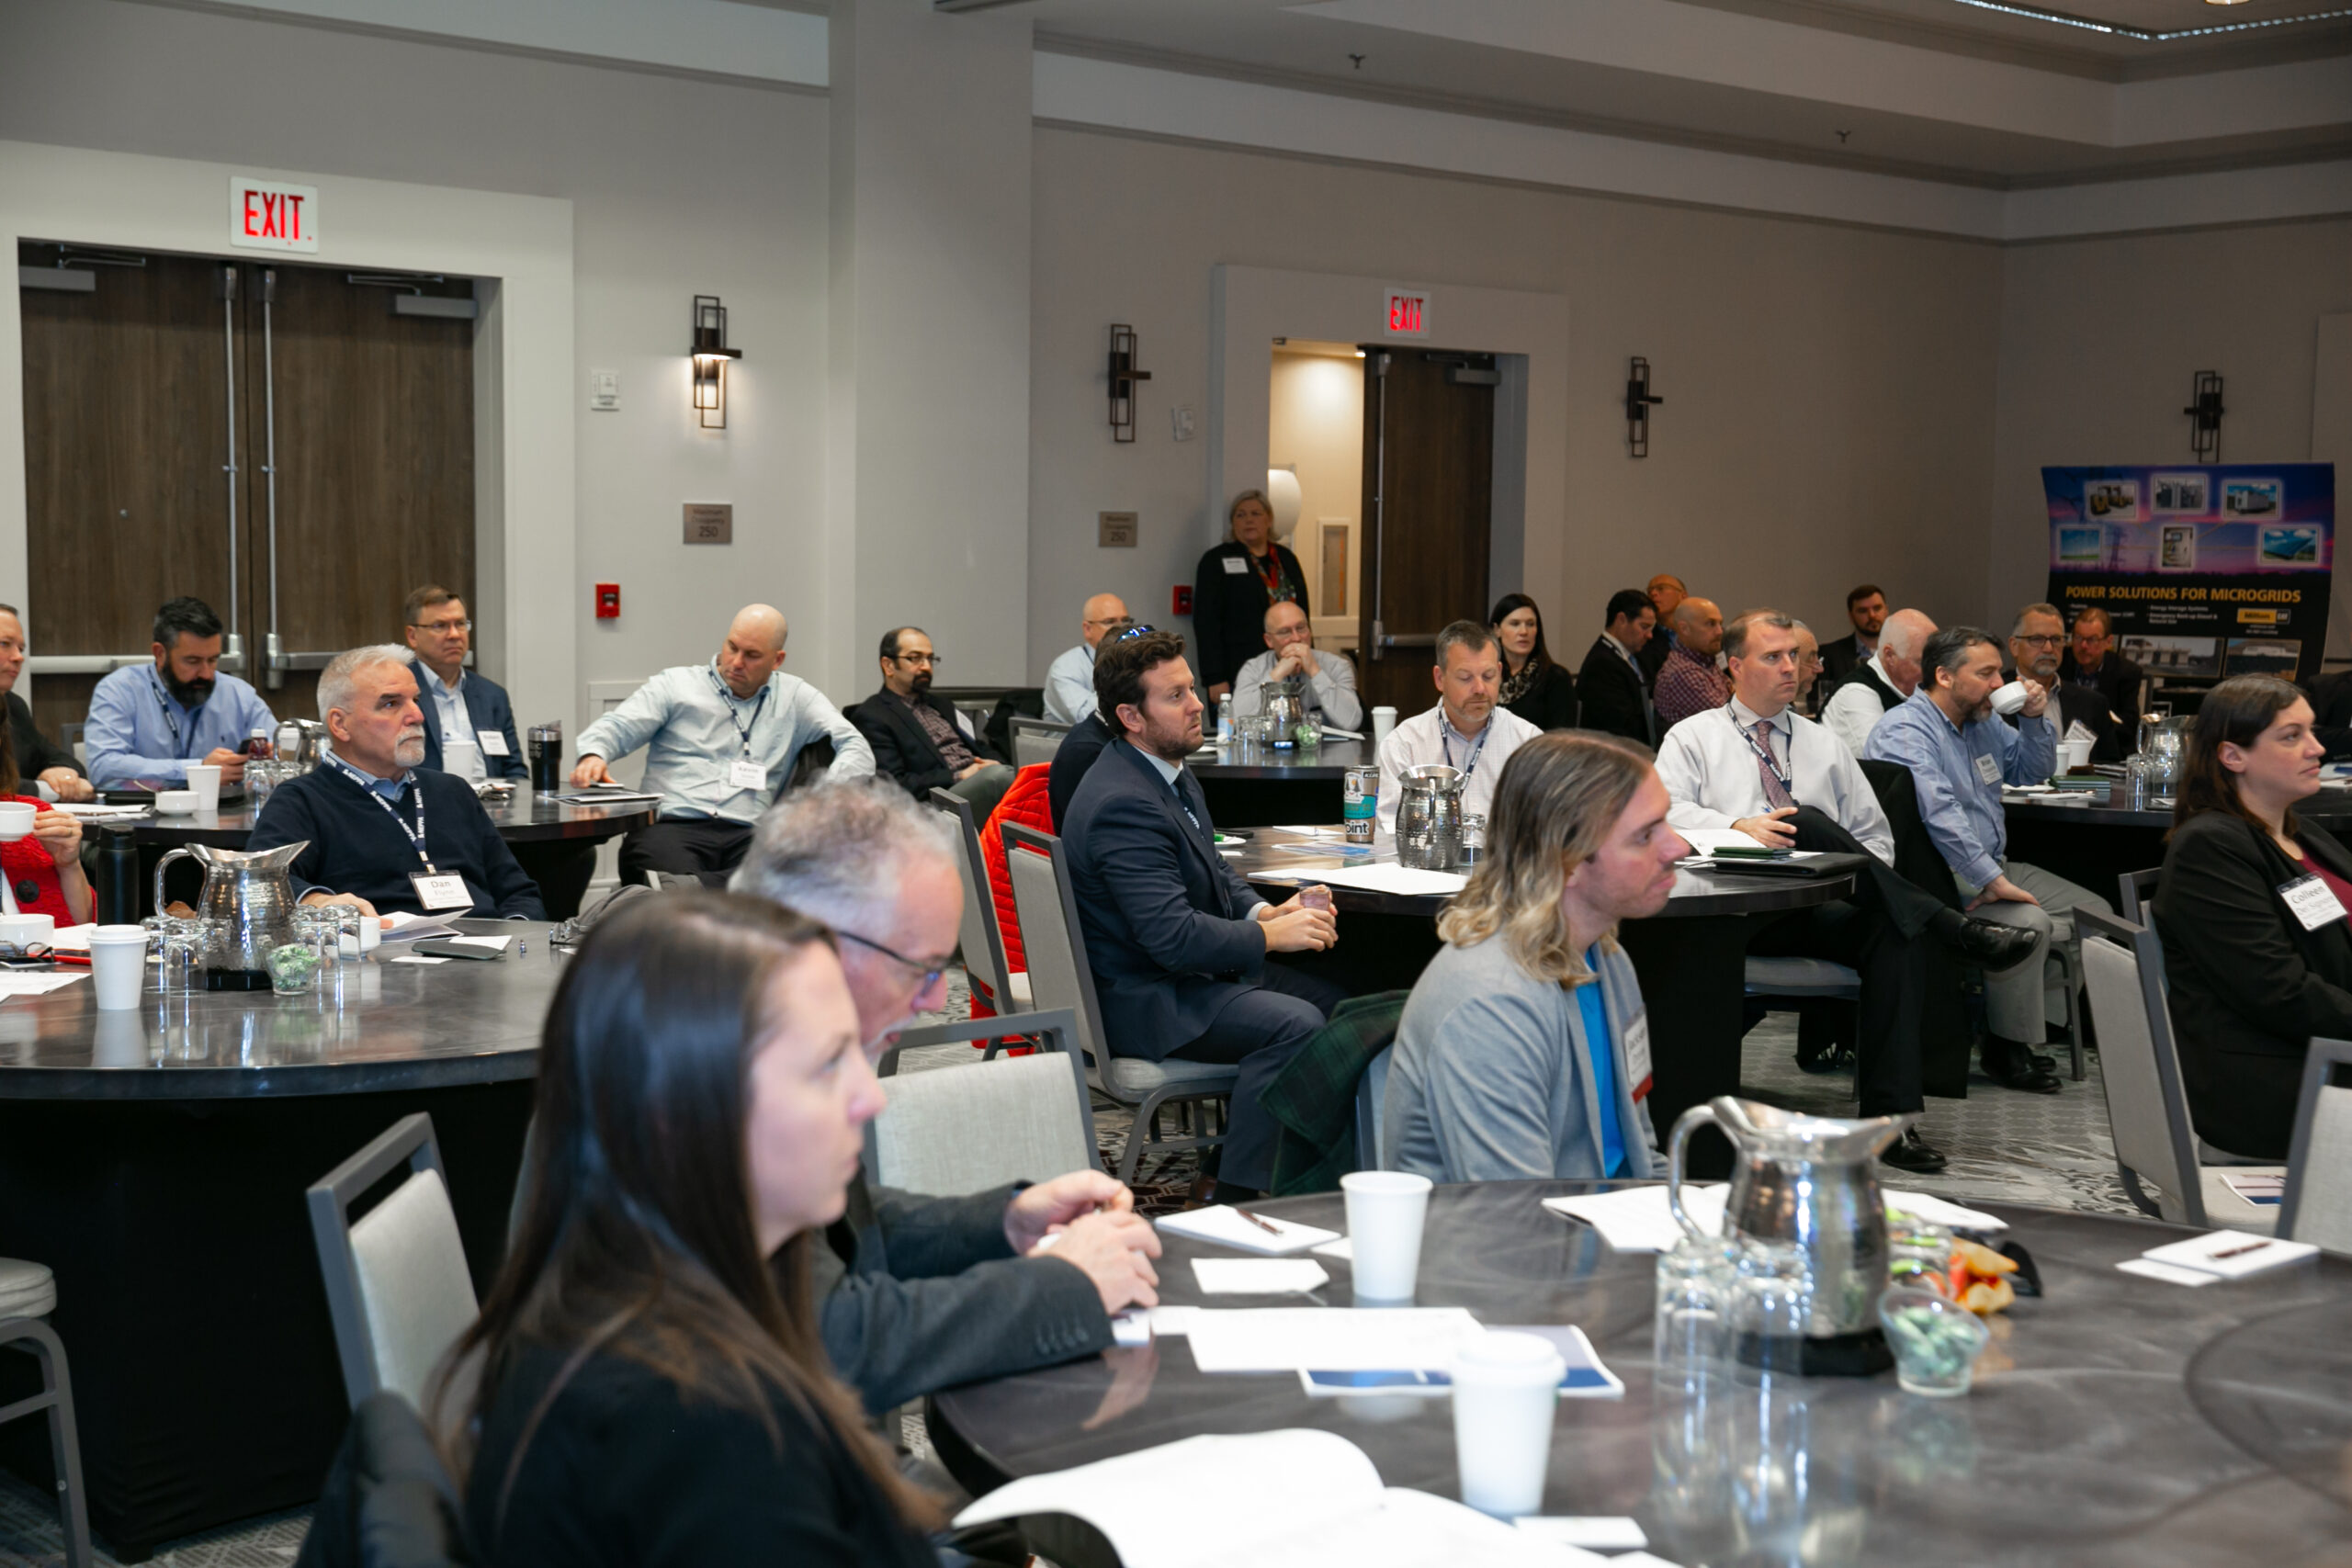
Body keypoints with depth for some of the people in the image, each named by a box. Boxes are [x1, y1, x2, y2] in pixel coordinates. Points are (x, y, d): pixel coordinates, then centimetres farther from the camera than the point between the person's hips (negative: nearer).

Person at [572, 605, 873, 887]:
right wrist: (594, 755, -14)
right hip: (672, 826, -2)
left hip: (747, 835, 2)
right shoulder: (676, 685, 19)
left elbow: (855, 747, 16)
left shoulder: (796, 698, 21)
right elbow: (617, 727, 11)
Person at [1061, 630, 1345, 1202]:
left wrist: (1265, 911, 0)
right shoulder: (1124, 804, -25)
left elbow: (1216, 867, 20)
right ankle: (1236, 1197, -20)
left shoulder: (1172, 772, 9)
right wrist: (1268, 934, -17)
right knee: (1294, 1024, -26)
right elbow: (1173, 936, -29)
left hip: (1195, 970, 11)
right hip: (1144, 999, -11)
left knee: (1332, 998, 5)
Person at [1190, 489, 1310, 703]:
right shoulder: (1216, 561, 2)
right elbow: (1206, 623, -5)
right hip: (1238, 675, -4)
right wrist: (1215, 679, -13)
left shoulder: (1287, 559, 16)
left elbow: (1303, 615, 19)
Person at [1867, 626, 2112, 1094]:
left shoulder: (1982, 722, 15)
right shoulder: (1906, 731, -16)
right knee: (2028, 923, -31)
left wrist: (2035, 718, 9)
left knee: (2093, 911, 3)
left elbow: (2031, 770, 29)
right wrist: (1992, 880, -33)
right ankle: (2008, 1049, -16)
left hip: (1991, 866, 10)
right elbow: (1940, 814, -29)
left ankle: (2042, 1015, 7)